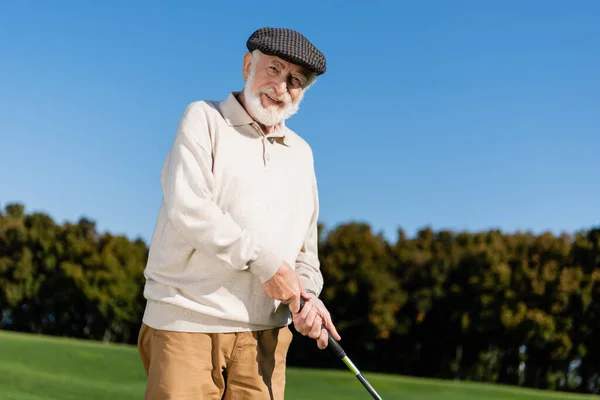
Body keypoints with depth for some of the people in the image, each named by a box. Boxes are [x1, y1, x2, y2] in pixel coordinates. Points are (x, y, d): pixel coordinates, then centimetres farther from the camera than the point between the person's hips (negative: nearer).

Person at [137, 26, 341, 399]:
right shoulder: (204, 119, 3)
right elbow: (187, 208, -13)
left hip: (264, 333, 5)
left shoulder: (301, 153, 20)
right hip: (188, 324, -4)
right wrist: (267, 263, -13)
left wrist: (308, 293, -1)